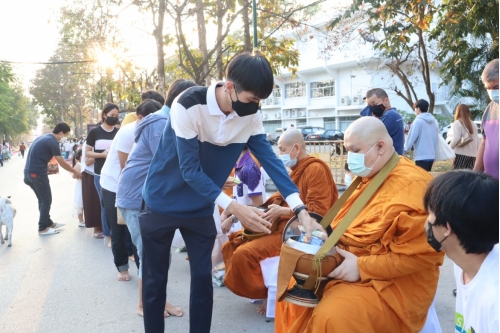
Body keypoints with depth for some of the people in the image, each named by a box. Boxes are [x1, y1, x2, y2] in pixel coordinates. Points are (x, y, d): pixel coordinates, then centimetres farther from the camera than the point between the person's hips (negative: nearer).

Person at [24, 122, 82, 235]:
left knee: (42, 199, 19)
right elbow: (62, 163, -8)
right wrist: (75, 172, 5)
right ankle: (43, 228, 7)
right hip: (37, 173, -9)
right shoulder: (52, 141, -11)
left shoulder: (43, 137, 17)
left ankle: (48, 223, 29)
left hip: (29, 172, 9)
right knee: (46, 200, 2)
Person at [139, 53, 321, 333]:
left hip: (201, 208, 4)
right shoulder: (189, 106, -27)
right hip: (163, 203, -4)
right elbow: (190, 170, -27)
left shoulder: (251, 116, -11)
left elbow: (270, 160, -13)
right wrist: (234, 208, -33)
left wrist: (301, 210, -23)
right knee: (155, 280, 7)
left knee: (203, 277, 7)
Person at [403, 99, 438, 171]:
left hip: (421, 156, -7)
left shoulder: (418, 121, -11)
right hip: (432, 155, 7)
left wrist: (405, 149, 2)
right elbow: (436, 138, 13)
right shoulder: (434, 121, 10)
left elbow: (411, 137, -11)